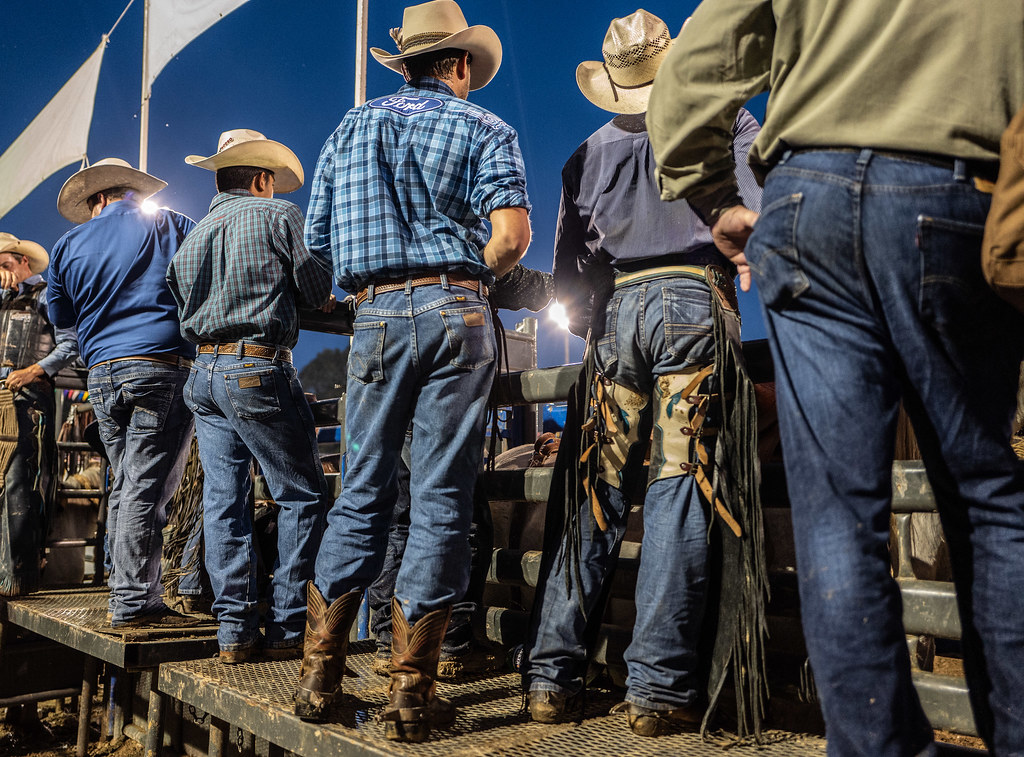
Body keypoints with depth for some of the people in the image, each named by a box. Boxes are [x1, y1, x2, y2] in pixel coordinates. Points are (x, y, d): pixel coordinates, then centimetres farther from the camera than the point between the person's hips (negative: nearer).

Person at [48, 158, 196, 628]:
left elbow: (60, 317, 24)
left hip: (102, 375, 4)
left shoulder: (69, 245, 16)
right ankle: (132, 604, -6)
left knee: (123, 488, 12)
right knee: (147, 488, -7)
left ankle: (130, 596, 14)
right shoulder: (168, 225, 8)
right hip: (163, 368, -4)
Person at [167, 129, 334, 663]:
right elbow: (317, 288, 0)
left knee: (223, 499, 6)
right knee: (302, 495, 1)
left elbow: (182, 301, 20)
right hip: (258, 369, -7)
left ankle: (234, 628, 8)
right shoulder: (276, 215, 0)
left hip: (203, 373, 7)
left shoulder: (192, 236, 19)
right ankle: (289, 627, 0)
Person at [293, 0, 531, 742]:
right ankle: (411, 690, 3)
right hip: (454, 313, -3)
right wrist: (470, 277, 9)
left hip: (376, 314, 3)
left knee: (364, 491, 10)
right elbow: (512, 234, -8)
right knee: (442, 498, -1)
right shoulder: (485, 128, 7)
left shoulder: (352, 126, 18)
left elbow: (315, 237, 15)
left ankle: (319, 673, 12)